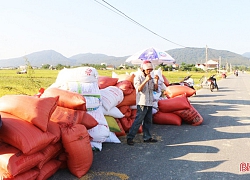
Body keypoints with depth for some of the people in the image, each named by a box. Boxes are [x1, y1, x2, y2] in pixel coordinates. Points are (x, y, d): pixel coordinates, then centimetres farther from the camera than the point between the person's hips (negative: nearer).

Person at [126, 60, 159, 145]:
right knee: (138, 121, -9)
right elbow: (139, 89, -18)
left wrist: (156, 81, -5)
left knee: (148, 121, 12)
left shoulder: (150, 77, 13)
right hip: (142, 103, -7)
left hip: (149, 103, 7)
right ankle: (130, 137, -4)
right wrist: (146, 80, -26)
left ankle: (147, 137, 21)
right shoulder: (138, 77, -6)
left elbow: (155, 88, 11)